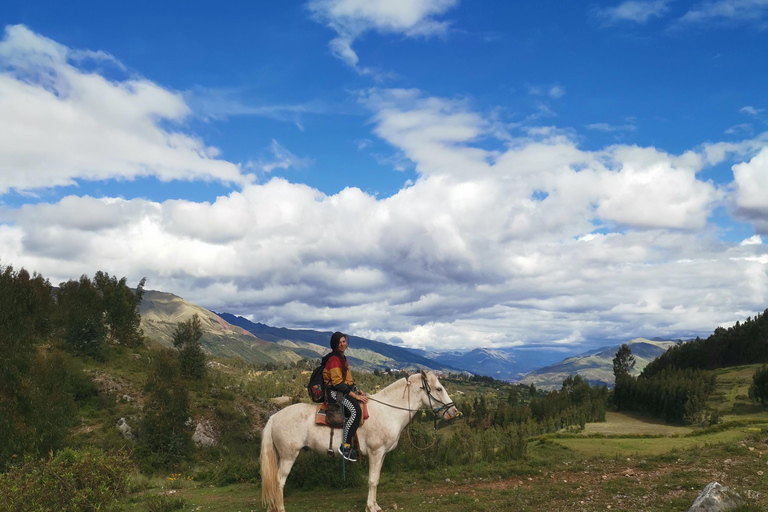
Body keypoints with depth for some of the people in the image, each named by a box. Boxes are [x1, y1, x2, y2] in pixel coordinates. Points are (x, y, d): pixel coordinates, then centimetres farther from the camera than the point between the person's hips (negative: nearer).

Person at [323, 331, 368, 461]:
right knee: (355, 411, -32)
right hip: (335, 392, -10)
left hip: (346, 391, 10)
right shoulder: (334, 359, -11)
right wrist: (355, 396, -18)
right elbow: (337, 383, -18)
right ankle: (345, 446, -28)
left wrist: (358, 391, 9)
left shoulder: (343, 358, 18)